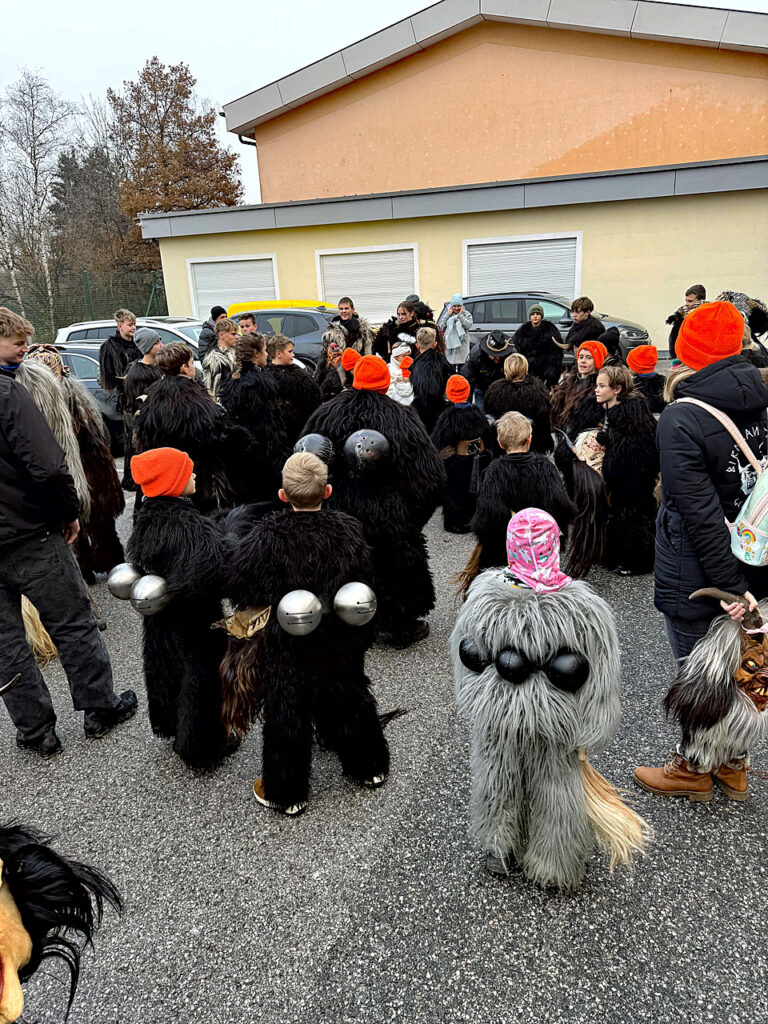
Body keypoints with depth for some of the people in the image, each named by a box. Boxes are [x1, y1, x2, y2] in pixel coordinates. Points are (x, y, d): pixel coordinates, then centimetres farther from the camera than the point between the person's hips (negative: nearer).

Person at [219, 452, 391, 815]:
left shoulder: (266, 537, -22)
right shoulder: (349, 531, -13)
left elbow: (241, 591, -14)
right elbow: (365, 591, -4)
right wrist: (362, 638, 10)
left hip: (286, 649, -3)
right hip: (341, 644, 3)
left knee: (286, 715, 14)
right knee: (349, 699, 24)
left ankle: (285, 792, 31)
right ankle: (370, 766, 43)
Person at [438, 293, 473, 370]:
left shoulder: (466, 314, 8)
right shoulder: (447, 313, 13)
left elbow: (468, 325, -11)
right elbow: (440, 326, 1)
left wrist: (460, 315, -7)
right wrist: (448, 315, -2)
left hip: (462, 344, -1)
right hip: (449, 343, 2)